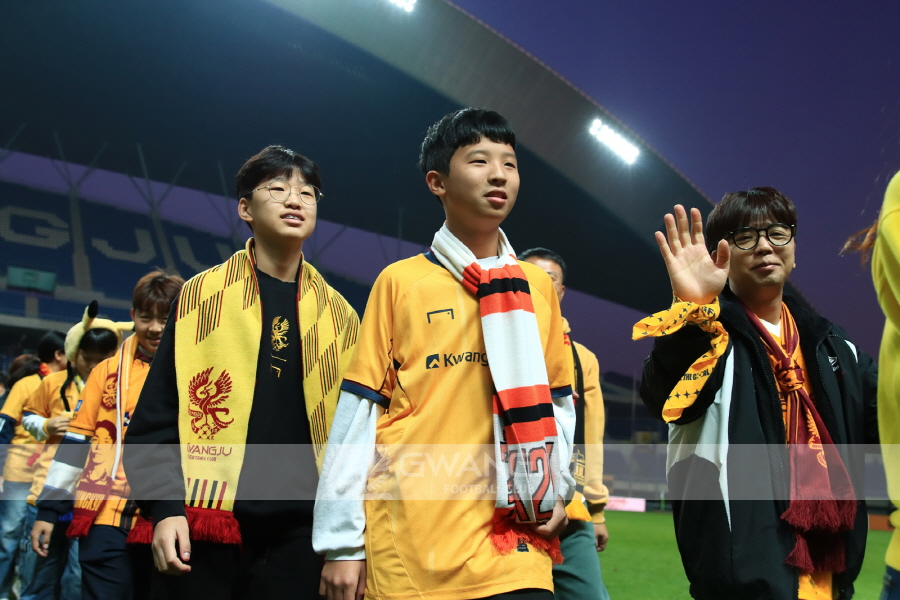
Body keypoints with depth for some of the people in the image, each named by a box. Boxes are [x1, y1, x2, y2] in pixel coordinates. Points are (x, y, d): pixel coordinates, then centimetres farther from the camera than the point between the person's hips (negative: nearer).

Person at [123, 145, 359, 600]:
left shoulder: (338, 314, 9)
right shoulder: (201, 295, 2)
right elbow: (156, 417, -1)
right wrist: (164, 506, -12)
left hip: (300, 529, 2)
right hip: (203, 526, -2)